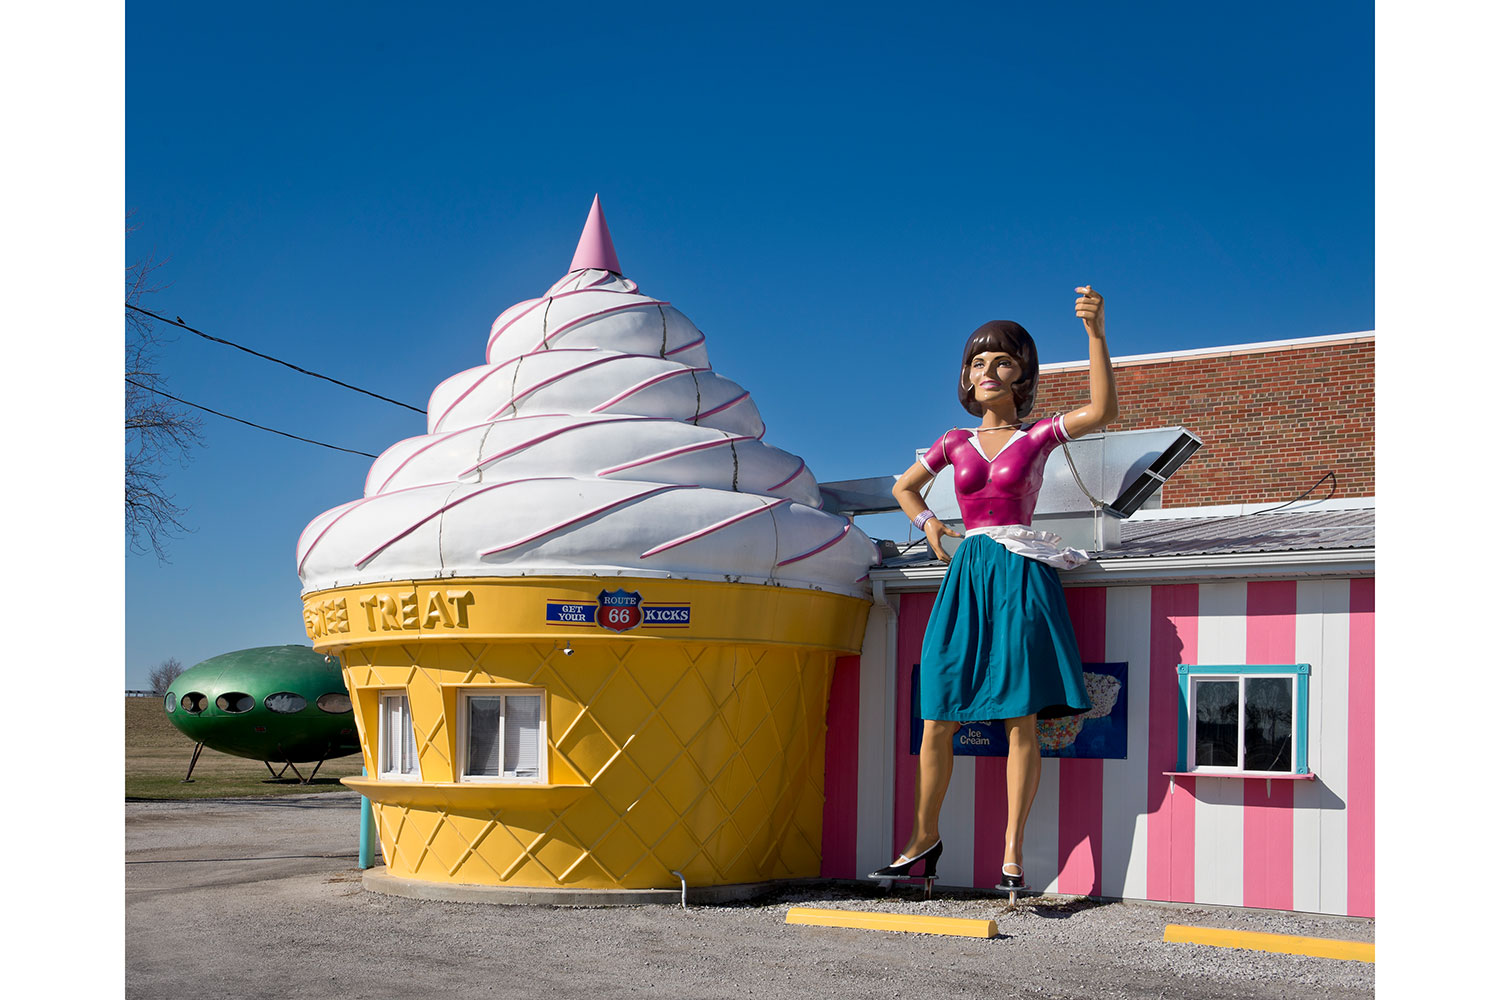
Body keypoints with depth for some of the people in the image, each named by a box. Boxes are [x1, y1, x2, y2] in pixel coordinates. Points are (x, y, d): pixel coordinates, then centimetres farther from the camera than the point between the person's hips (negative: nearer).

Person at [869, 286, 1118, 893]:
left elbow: (1102, 411, -14)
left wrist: (1095, 331, -23)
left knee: (1020, 718, -7)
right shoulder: (956, 444, 14)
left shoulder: (1037, 435, 5)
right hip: (967, 576, 3)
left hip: (1019, 578, -3)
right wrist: (928, 525, 11)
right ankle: (924, 839, 17)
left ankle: (1012, 853, 0)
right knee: (937, 720, 2)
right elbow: (904, 487, 30)